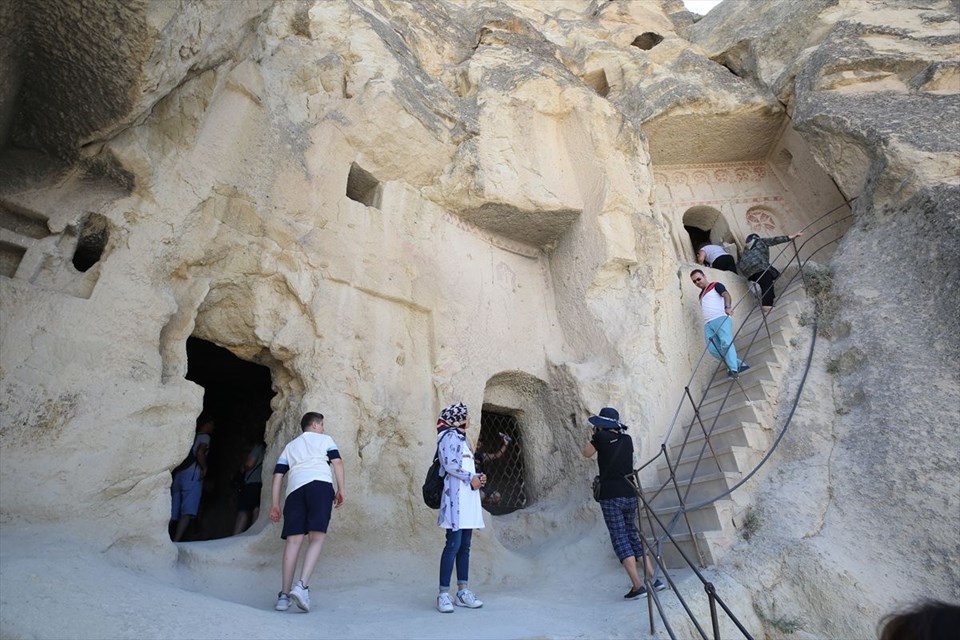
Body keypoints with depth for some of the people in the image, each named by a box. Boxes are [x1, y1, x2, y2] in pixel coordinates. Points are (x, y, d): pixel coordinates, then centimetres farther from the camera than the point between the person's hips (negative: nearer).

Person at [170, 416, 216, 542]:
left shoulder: (192, 437, 25)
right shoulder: (204, 437, 4)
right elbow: (200, 453, -15)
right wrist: (204, 468, -6)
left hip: (178, 475, 8)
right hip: (192, 476, -8)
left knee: (174, 513, 7)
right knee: (187, 512, -12)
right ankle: (176, 541, -22)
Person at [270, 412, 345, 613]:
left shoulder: (290, 446, 33)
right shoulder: (324, 439, 23)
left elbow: (278, 475, 22)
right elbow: (337, 463, 8)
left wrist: (274, 504, 21)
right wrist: (341, 490, 7)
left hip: (295, 488, 4)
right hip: (320, 484, -4)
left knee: (293, 540, 1)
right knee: (317, 537, -7)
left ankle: (284, 595, -1)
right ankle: (302, 585, -22)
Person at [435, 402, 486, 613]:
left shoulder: (462, 438, 22)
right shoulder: (449, 436, -6)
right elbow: (449, 464, -17)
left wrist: (478, 477, 5)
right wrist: (470, 478, -13)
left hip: (469, 498, 9)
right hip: (456, 496, -9)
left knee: (464, 546, 9)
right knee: (453, 545, -9)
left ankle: (462, 592, 15)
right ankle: (444, 594, -4)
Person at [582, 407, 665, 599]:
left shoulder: (601, 437, -9)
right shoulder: (627, 439, 7)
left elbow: (587, 453, 6)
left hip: (610, 497, -6)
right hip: (630, 495, 6)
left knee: (620, 539, -1)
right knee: (633, 534, 17)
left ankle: (638, 585, -6)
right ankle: (654, 578, 18)